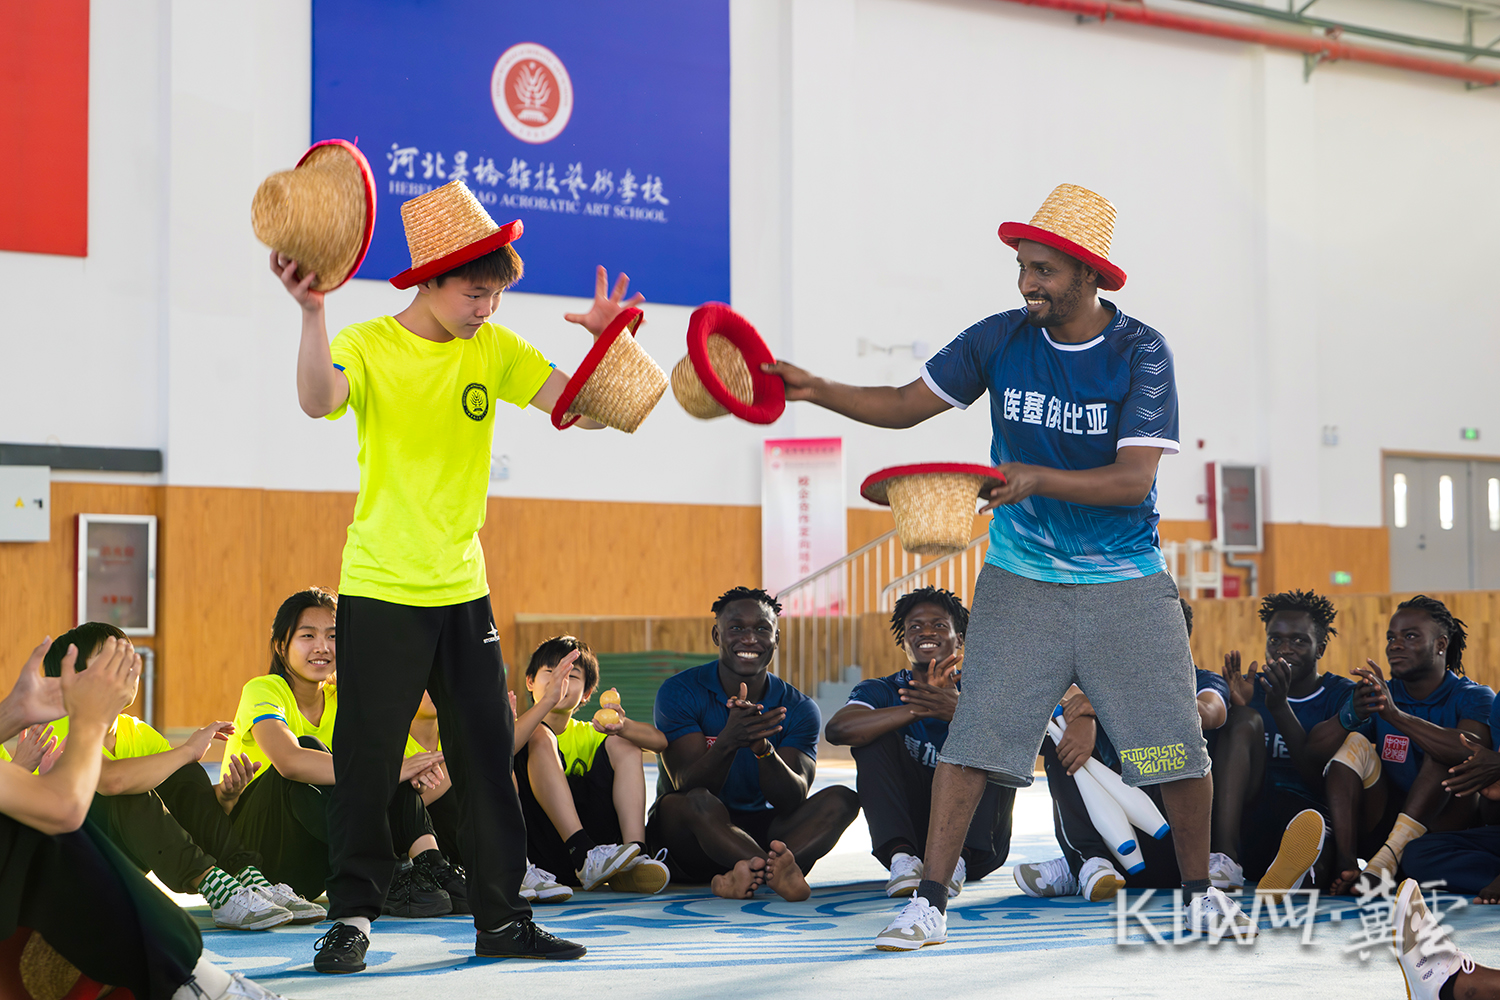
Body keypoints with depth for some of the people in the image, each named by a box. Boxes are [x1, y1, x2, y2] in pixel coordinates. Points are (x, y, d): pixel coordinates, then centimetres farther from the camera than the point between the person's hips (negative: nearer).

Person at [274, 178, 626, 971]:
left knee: (488, 759, 7)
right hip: (380, 592, -4)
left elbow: (582, 411, 0)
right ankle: (352, 915, 13)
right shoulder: (368, 345, -8)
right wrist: (311, 312, -42)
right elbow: (319, 401, -28)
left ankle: (502, 917, 16)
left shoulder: (494, 351, 5)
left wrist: (608, 343, -16)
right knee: (366, 763, 0)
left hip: (462, 588, 4)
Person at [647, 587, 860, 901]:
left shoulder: (799, 708, -1)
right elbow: (687, 787, -21)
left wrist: (763, 748, -36)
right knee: (697, 802, -36)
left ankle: (751, 870, -42)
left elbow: (793, 802, -16)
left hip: (761, 833, 4)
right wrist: (728, 742, -41)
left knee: (841, 799, -20)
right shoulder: (679, 692, -9)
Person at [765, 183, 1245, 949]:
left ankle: (1200, 890, 23)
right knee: (974, 733, -9)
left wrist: (1038, 479, -32)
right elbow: (906, 405, 3)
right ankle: (928, 902, -3)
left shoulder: (1141, 354, -11)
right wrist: (815, 390, -10)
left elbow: (1134, 479, -19)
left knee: (1176, 746, 0)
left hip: (1125, 585, -1)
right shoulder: (999, 340, -2)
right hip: (1019, 583, 1)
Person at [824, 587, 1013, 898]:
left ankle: (957, 857, -32)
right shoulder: (881, 691, 4)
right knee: (875, 735, -14)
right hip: (909, 833, 1)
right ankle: (901, 856, -32)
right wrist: (920, 708, -32)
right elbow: (837, 729, -20)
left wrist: (959, 712, -40)